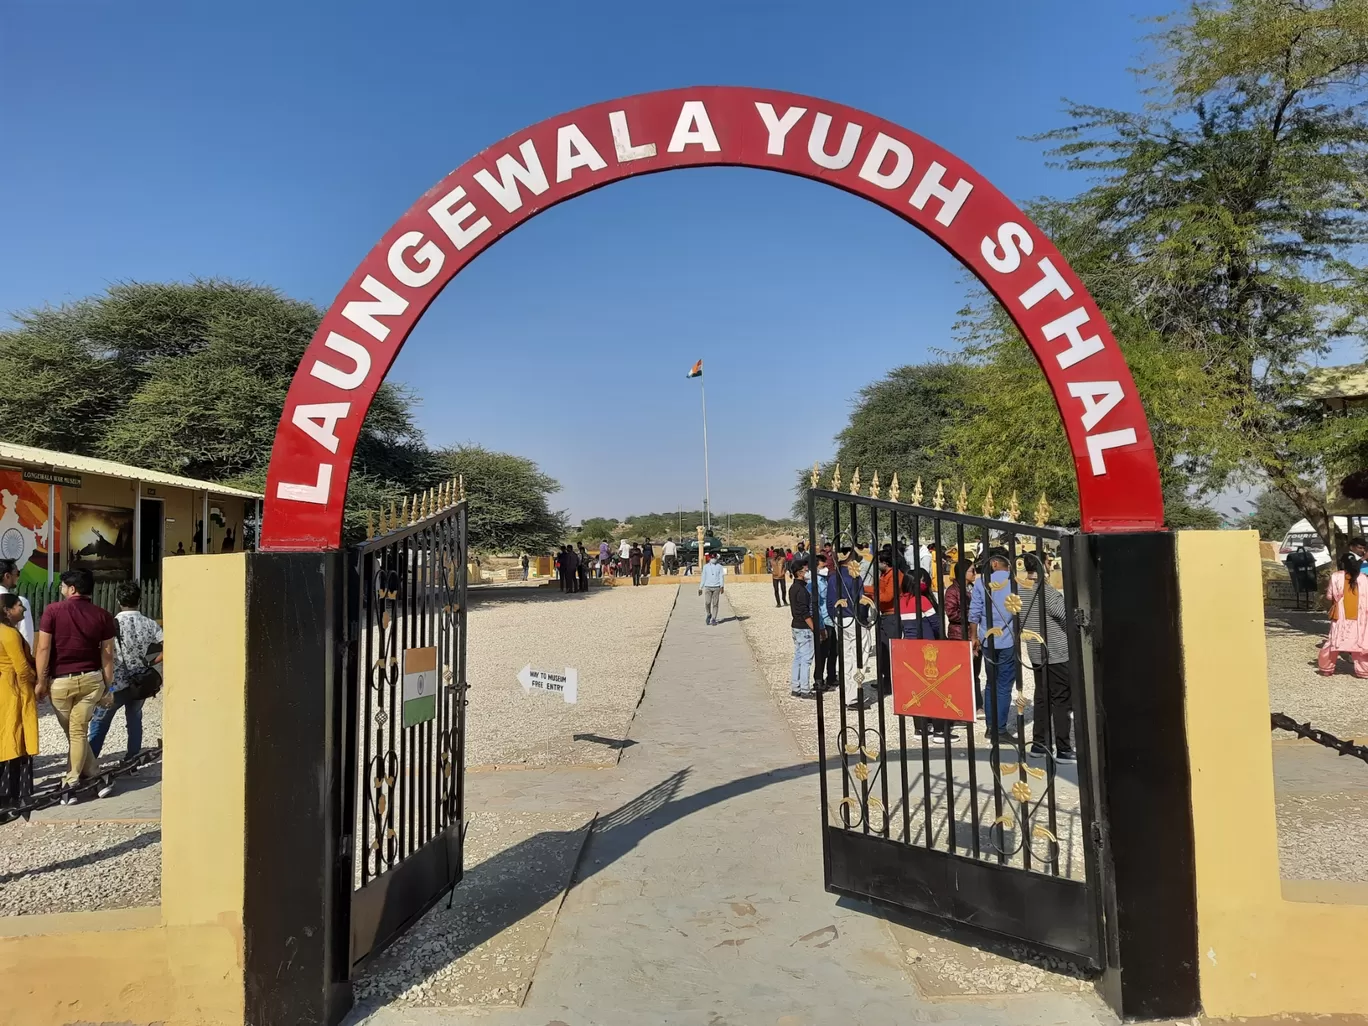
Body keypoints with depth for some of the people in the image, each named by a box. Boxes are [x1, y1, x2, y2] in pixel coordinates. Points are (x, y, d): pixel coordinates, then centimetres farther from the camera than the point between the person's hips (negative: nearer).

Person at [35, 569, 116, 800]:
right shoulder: (102, 615, 0)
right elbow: (107, 654, 1)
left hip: (59, 681, -2)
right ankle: (71, 785, 12)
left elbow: (44, 648, -8)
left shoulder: (52, 610, -7)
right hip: (91, 679, 2)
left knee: (72, 733, 12)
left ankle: (96, 778, 13)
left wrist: (41, 681, -1)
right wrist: (108, 685, 8)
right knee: (78, 732, 9)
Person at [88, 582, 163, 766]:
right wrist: (149, 664, 5)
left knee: (100, 722, 12)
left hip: (117, 683, -3)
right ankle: (133, 761, 20)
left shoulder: (113, 624, -11)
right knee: (134, 719, 18)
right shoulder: (150, 624, -2)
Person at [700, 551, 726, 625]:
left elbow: (721, 577, -1)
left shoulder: (719, 566, 6)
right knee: (707, 603, -9)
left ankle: (713, 619, 5)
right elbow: (703, 577, 11)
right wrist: (700, 588, 9)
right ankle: (708, 615, 16)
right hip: (707, 587, 0)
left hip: (716, 587, 0)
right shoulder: (706, 566, 8)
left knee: (715, 604, -2)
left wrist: (721, 586, -13)